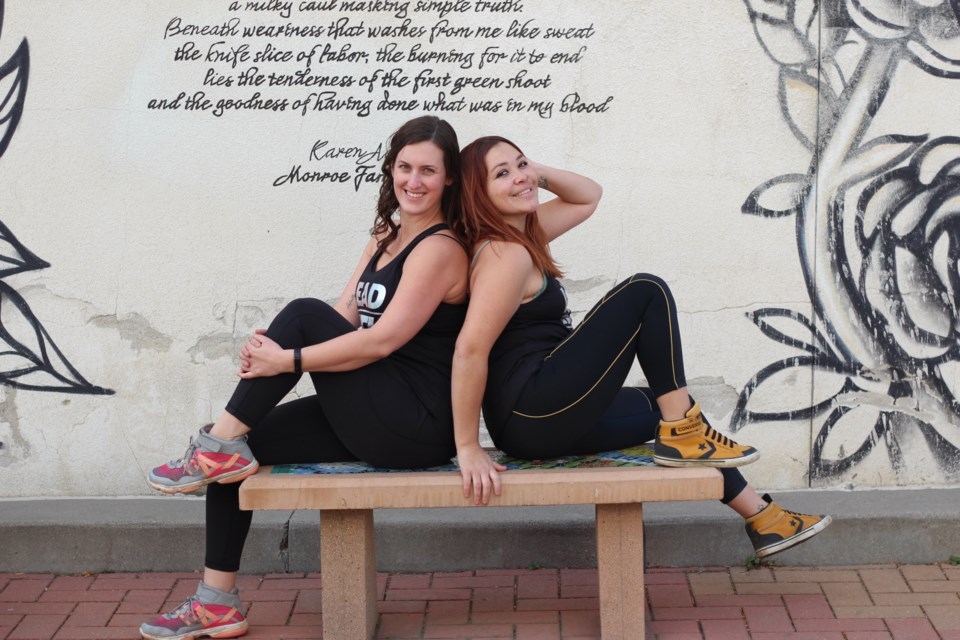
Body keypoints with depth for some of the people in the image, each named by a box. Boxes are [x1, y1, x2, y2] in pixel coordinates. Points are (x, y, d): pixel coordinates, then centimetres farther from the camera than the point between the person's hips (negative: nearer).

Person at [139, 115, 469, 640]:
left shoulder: (439, 250, -12)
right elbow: (346, 317, 6)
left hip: (418, 425, -9)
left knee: (303, 316, -18)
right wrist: (269, 353, -12)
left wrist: (287, 361, -21)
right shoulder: (385, 238, 15)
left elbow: (382, 340, -20)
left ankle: (224, 442, -9)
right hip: (376, 416, 9)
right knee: (242, 444, 1)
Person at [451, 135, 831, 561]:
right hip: (534, 416, -11)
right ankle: (682, 434, -6)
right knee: (647, 293, -8)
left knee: (669, 410, 24)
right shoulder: (506, 255, -16)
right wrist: (468, 449, -27)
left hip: (543, 421, 11)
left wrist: (540, 174, 6)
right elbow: (470, 351, -26)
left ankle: (761, 518, 29)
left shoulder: (521, 230, 14)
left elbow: (588, 197, 25)